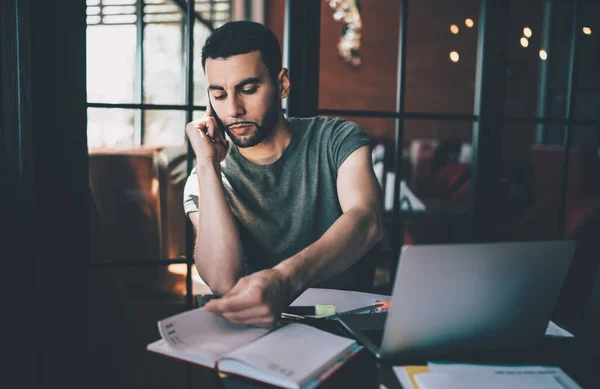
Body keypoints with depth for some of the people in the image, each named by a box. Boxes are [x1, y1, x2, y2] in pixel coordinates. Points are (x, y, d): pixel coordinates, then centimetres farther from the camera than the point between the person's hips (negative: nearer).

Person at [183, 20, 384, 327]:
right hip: (258, 326, 0)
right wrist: (207, 164, -14)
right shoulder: (204, 182, 1)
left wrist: (285, 279, -37)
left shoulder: (337, 140, -1)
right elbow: (224, 281, -14)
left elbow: (367, 221, -20)